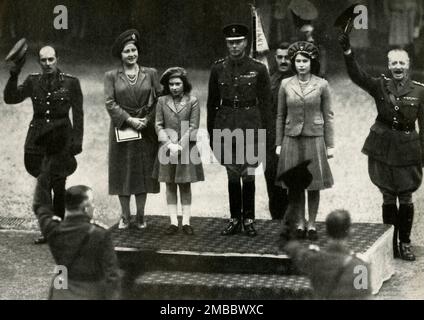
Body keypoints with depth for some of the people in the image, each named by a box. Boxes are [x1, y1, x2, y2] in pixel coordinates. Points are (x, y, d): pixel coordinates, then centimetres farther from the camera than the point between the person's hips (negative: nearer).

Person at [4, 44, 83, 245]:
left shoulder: (70, 83, 0)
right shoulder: (33, 81, 7)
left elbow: (78, 114, 1)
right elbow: (10, 98, -2)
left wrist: (77, 140, -6)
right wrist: (14, 74, -13)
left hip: (61, 139, -3)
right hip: (38, 139, 3)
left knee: (58, 186, -3)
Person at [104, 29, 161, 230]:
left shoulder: (150, 74, 5)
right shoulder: (111, 76, 2)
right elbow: (110, 103, -6)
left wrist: (148, 120, -9)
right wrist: (129, 120, -14)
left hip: (145, 131, 1)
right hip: (121, 129, -1)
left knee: (143, 172, 4)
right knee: (123, 173, 3)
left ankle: (140, 216, 12)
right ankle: (125, 216, 11)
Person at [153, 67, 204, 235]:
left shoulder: (192, 101, 0)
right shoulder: (162, 101, 5)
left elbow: (193, 127, -4)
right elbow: (159, 125, 1)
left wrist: (180, 146, -13)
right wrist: (169, 144, -12)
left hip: (187, 149, -2)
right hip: (167, 150, 2)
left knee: (185, 185, 4)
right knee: (170, 186, 4)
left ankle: (186, 222, 6)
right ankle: (173, 222, 7)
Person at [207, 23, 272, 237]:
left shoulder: (258, 69, -1)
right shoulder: (218, 69, 5)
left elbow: (265, 103, 2)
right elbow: (212, 102, 10)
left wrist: (264, 130, -2)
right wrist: (211, 133, 8)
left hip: (250, 124, -2)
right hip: (226, 126, 2)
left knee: (248, 174, -1)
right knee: (232, 174, 7)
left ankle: (248, 220, 9)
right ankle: (235, 219, 14)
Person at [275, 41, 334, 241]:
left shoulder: (321, 85, -1)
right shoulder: (286, 85, 3)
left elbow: (328, 116, 2)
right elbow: (280, 116, 9)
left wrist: (330, 144, -1)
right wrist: (279, 143, 6)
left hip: (314, 138, -1)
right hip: (291, 138, 1)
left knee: (314, 185, 3)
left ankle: (311, 224, 13)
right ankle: (300, 223, 16)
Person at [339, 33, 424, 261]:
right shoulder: (380, 86, 1)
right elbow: (357, 76, -14)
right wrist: (347, 52, -29)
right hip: (383, 149, 1)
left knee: (406, 199, 4)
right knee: (388, 198, 6)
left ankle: (405, 243, 17)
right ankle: (390, 243, 16)